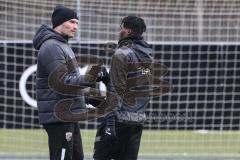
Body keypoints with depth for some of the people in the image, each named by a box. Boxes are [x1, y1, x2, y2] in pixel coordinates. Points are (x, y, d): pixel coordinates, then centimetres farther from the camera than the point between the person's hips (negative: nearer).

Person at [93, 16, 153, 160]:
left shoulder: (122, 53, -10)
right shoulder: (148, 55, 13)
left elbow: (117, 89, -15)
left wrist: (111, 118, -15)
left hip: (121, 117, -8)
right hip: (139, 118, 8)